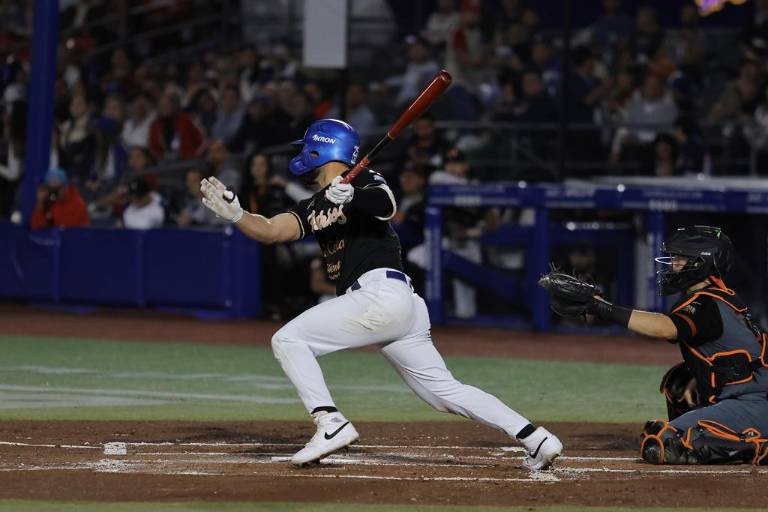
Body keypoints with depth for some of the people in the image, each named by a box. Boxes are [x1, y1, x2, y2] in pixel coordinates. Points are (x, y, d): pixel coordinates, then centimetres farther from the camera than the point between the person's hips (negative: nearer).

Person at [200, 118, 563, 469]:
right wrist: (235, 213, -2)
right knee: (445, 391, 8)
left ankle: (331, 424, -20)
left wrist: (352, 196, -40)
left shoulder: (364, 180, 1)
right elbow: (271, 231, 15)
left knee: (288, 339, -9)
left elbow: (386, 206, -21)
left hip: (381, 292, -9)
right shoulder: (315, 207, 25)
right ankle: (535, 439, 3)